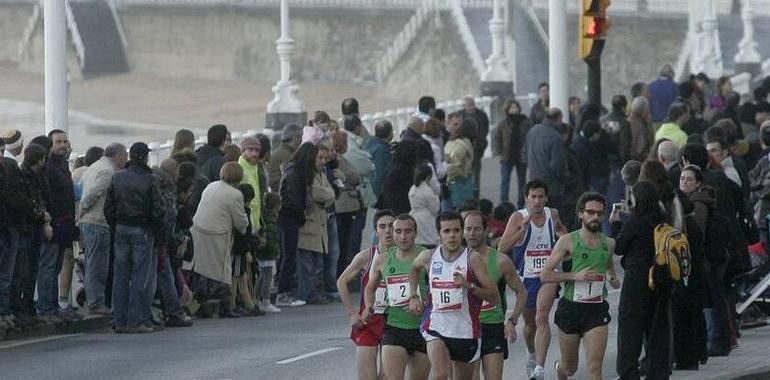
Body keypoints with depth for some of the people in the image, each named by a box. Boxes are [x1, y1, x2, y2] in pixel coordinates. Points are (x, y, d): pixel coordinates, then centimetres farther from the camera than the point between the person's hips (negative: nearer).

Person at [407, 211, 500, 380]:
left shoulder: (472, 259, -9)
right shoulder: (429, 257, 0)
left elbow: (494, 297, -11)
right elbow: (414, 268, 27)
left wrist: (469, 286, -26)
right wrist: (413, 296, 14)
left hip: (465, 330, 0)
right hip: (436, 327, 0)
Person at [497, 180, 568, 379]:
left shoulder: (552, 214, 2)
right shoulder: (518, 218, -9)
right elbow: (502, 248, -19)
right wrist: (523, 229, -29)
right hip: (526, 277, 0)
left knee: (541, 318, -21)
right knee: (529, 323, 18)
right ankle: (532, 355, 48)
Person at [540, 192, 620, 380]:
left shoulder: (609, 244, 6)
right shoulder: (567, 241, -6)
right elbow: (545, 275, -8)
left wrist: (613, 279, 5)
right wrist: (575, 276, -19)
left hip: (597, 310, 2)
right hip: (571, 308, -2)